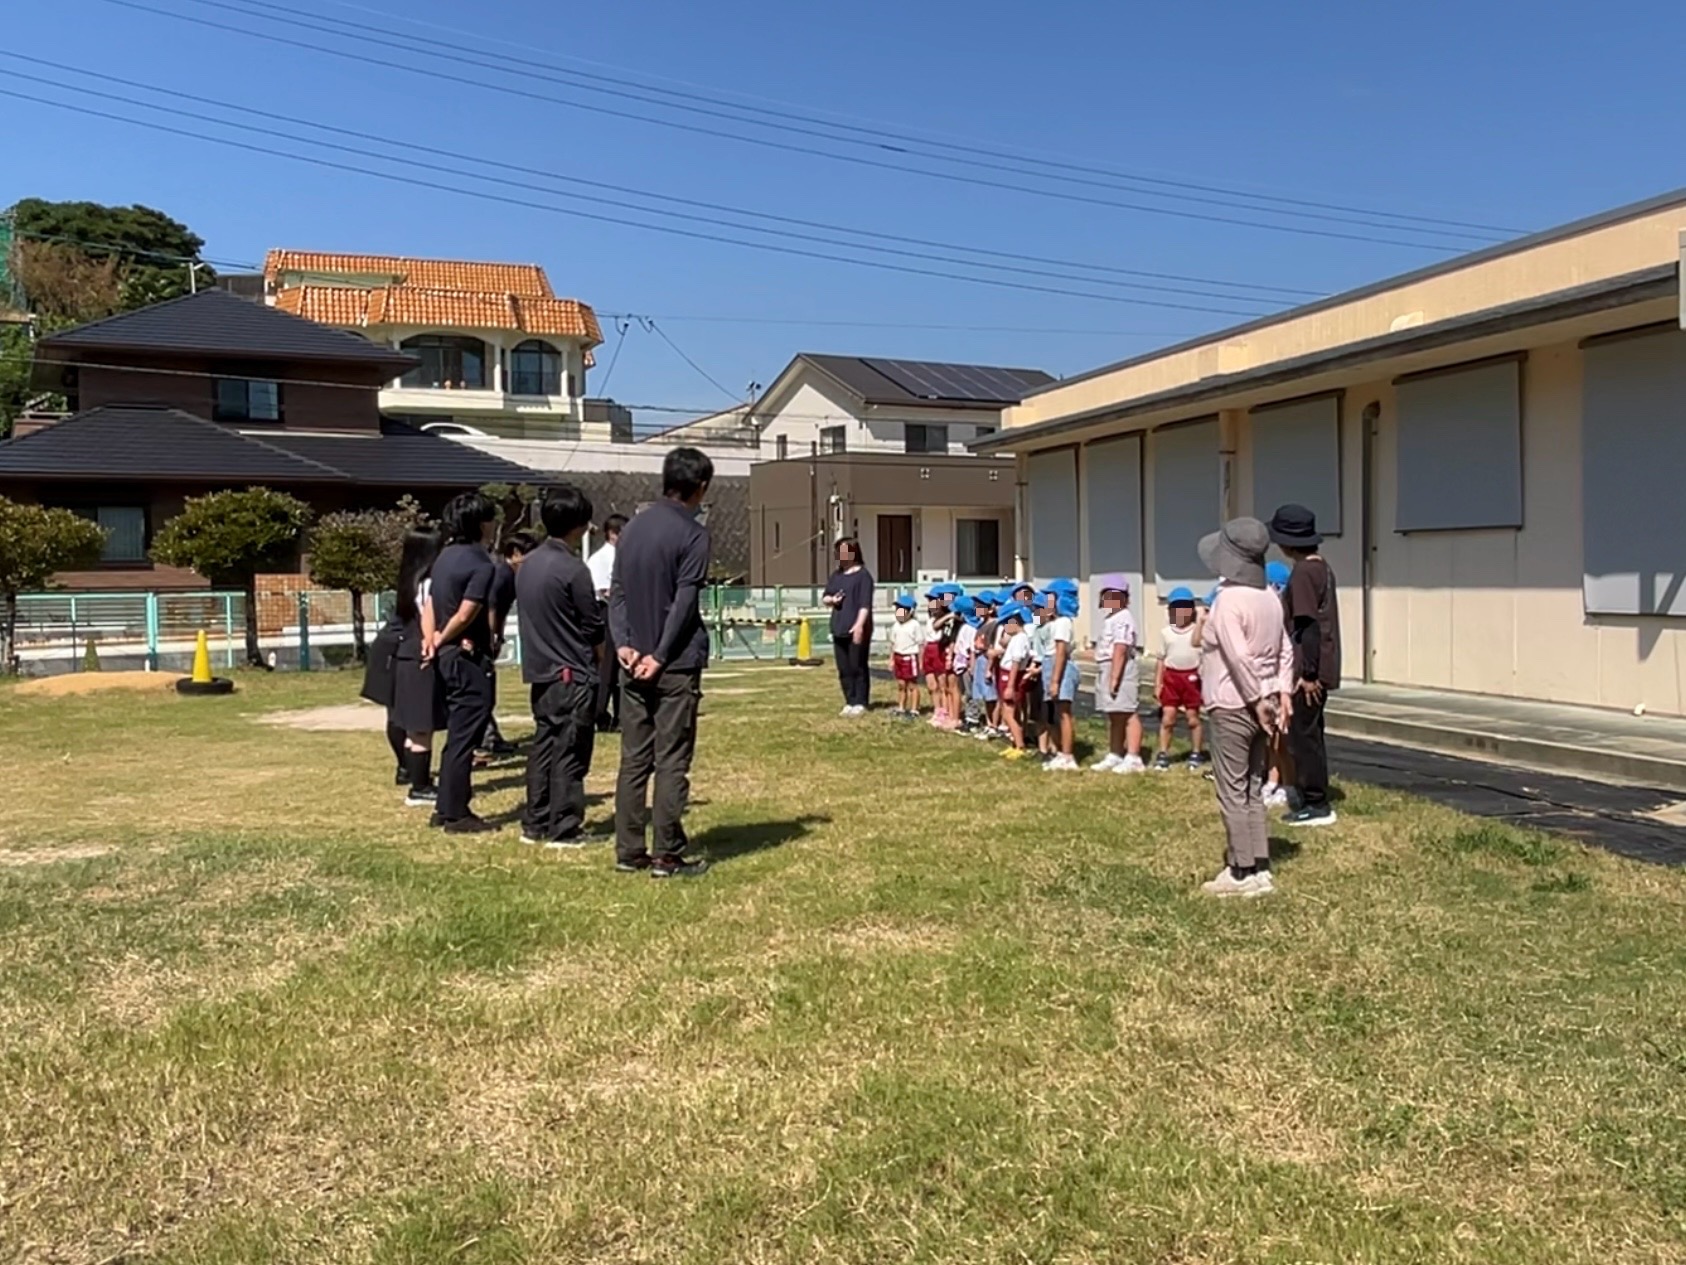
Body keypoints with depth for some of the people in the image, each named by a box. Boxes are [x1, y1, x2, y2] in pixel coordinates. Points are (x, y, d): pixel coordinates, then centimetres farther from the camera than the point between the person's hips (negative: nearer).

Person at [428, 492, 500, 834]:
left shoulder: (446, 556, 10)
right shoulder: (482, 564, -16)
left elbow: (431, 605, 9)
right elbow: (464, 616, -21)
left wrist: (435, 639, 4)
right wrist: (441, 640, -6)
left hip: (450, 656, 9)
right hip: (470, 659, -9)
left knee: (456, 735, 16)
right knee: (463, 738, -2)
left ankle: (448, 809, 22)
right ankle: (456, 815, 4)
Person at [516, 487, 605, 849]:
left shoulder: (526, 564, 7)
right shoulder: (572, 570, -16)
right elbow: (593, 628, -8)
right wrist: (602, 662, 9)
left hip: (539, 671, 8)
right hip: (573, 674, -8)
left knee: (543, 744, 13)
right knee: (570, 752, -1)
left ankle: (535, 823, 18)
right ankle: (564, 829, 3)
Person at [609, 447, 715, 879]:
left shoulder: (632, 528, 11)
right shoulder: (693, 534, -9)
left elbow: (617, 592, 7)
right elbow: (684, 602, -14)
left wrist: (624, 643, -1)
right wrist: (660, 656, -11)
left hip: (636, 663, 6)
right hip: (676, 666, -6)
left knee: (634, 761, 10)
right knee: (672, 763, -1)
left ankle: (629, 852, 15)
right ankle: (667, 856, 3)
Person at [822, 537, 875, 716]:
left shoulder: (862, 574, -7)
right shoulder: (836, 575, 15)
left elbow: (865, 603, -15)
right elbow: (824, 597, 22)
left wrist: (859, 624, -24)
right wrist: (831, 600, -1)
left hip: (857, 629, -7)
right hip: (839, 628, 7)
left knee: (858, 667, -3)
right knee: (844, 668, 9)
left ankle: (860, 703, 4)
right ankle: (850, 702, 16)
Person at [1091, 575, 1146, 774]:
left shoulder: (1123, 619, -15)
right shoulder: (1110, 619, 18)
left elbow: (1120, 650, -23)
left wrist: (1114, 677, -27)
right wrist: (1109, 676, 17)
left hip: (1122, 670, -11)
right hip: (1107, 669, 11)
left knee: (1128, 714, -8)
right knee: (1114, 715, 16)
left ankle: (1133, 758, -7)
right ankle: (1114, 756, 24)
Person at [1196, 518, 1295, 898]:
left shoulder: (1228, 599, -17)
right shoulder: (1269, 597, 9)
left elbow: (1239, 656, -23)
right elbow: (1285, 650, 11)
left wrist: (1257, 699, -17)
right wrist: (1282, 691, 8)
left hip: (1233, 708, -8)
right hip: (1259, 706, 8)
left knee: (1232, 793, 0)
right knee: (1252, 790, 15)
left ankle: (1242, 873, 6)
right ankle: (1259, 868, 19)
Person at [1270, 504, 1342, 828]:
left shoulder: (1302, 573, -16)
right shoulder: (1322, 568, 13)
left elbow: (1308, 625, -21)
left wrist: (1308, 672, -19)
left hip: (1308, 672, -10)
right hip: (1321, 668, 10)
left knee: (1302, 736, -2)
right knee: (1310, 735, 15)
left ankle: (1316, 805, 4)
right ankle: (1314, 801, 22)